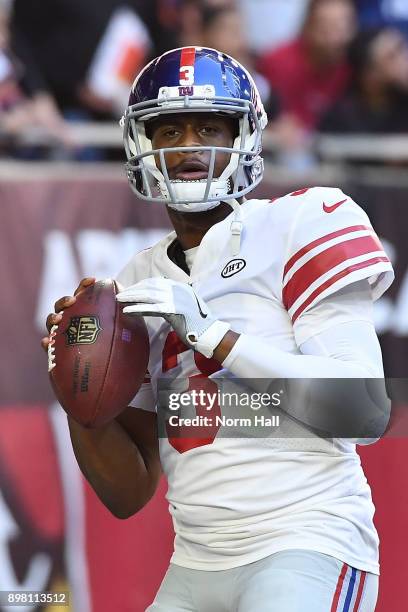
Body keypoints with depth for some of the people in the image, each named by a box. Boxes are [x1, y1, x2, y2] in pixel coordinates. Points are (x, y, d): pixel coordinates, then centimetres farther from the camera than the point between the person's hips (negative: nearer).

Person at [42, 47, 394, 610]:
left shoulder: (300, 226, -2)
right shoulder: (139, 288, 15)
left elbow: (365, 413, -14)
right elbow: (129, 495, 15)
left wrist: (210, 332, -17)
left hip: (309, 547, -6)